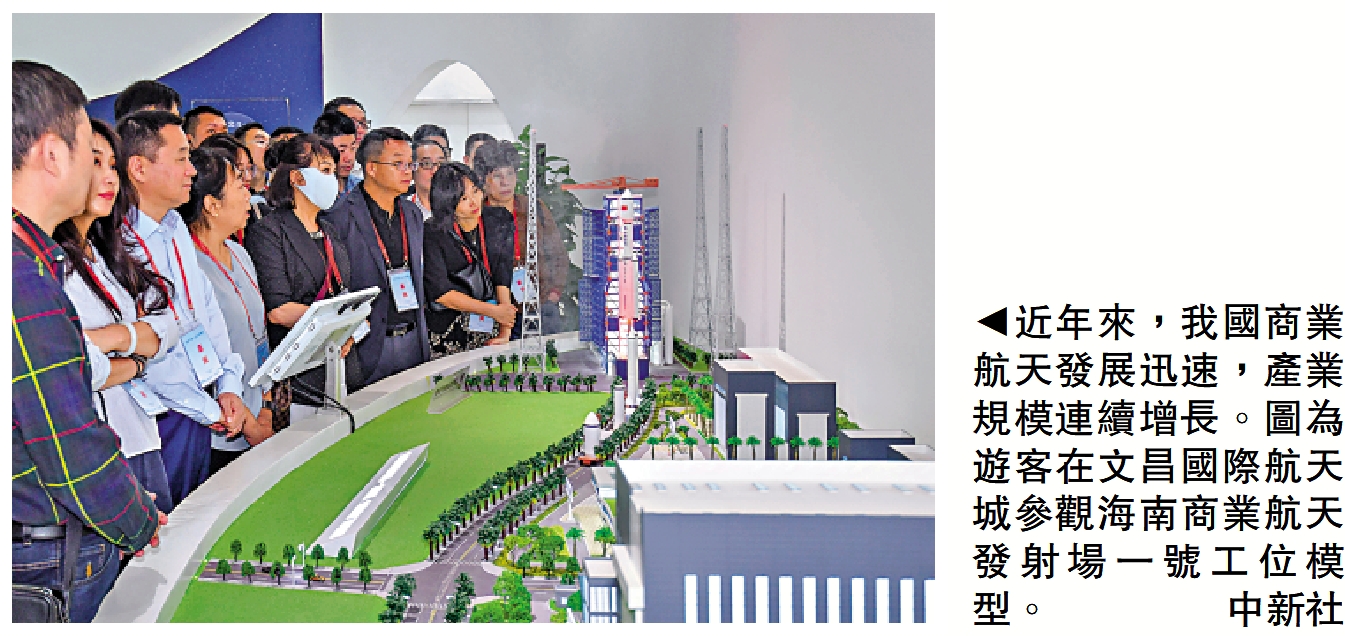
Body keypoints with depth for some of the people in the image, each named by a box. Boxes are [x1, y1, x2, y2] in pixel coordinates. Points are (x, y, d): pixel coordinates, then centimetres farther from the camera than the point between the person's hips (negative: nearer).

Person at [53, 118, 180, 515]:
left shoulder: (109, 255, 15)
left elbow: (166, 330, 5)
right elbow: (77, 371, -23)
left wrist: (105, 338, -15)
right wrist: (134, 363, -3)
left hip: (141, 441, 8)